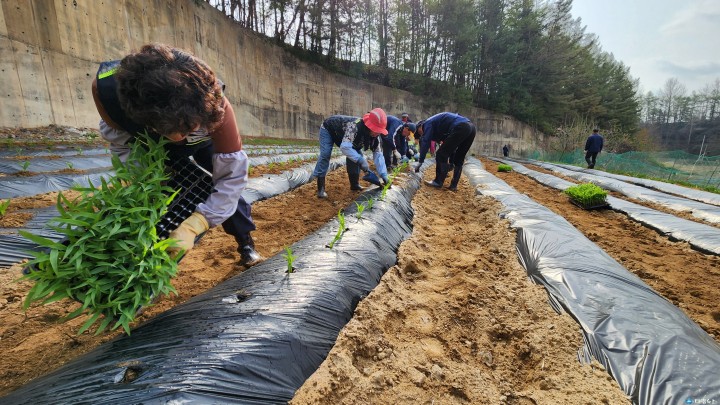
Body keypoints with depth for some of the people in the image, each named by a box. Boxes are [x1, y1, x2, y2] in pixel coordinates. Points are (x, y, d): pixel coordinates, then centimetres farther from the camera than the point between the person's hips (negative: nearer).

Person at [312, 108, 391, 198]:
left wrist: (383, 174, -27)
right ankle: (321, 188, -18)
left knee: (355, 154, -5)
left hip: (341, 133, 7)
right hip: (328, 129, -7)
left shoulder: (374, 135, -20)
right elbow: (344, 147, -54)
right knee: (325, 155, -22)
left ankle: (354, 184, 7)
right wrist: (361, 160, -57)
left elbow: (378, 154, -18)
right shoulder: (354, 126, -44)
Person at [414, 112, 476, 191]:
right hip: (471, 127, 10)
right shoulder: (438, 125, 35)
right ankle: (453, 185, 17)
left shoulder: (428, 123, 11)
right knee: (459, 160, 17)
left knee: (441, 154, 0)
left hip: (460, 128, -10)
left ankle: (438, 182, 5)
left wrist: (420, 162, 1)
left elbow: (426, 143, -1)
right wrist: (451, 163, 38)